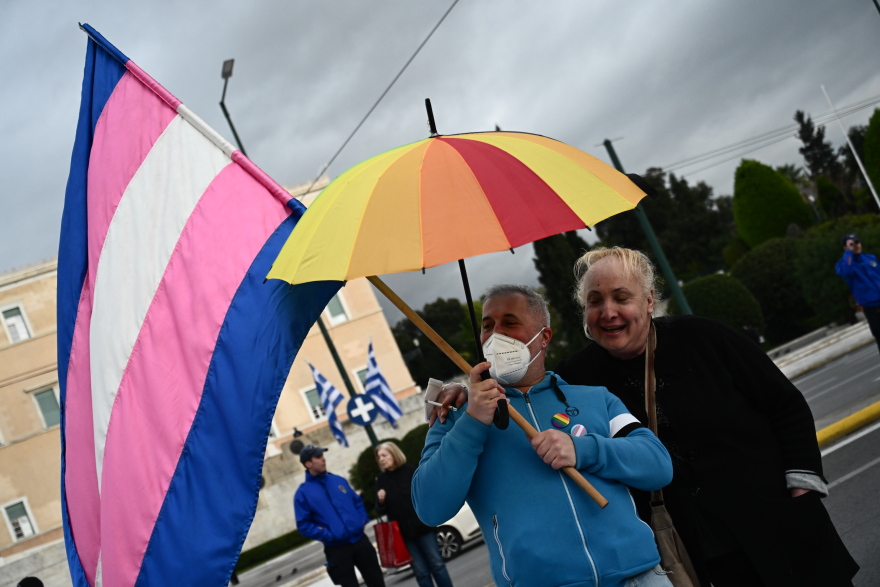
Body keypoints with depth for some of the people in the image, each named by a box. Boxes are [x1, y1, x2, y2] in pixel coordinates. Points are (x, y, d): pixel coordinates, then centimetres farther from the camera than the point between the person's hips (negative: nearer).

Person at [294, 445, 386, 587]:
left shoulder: (338, 480, 9)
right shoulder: (303, 493, -5)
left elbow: (357, 501, 18)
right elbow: (303, 525, -7)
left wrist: (363, 520, 1)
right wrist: (327, 535, -15)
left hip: (360, 540, 4)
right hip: (336, 548, -4)